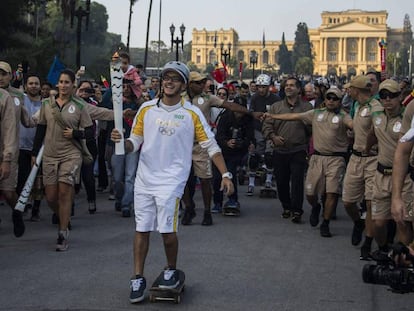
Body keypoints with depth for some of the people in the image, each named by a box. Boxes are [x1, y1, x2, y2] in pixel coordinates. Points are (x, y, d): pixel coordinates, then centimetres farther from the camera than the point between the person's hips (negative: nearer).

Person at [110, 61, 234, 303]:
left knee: (167, 228, -12)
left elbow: (211, 146, 0)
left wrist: (225, 174, -6)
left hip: (171, 180, -3)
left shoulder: (192, 113, -2)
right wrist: (122, 141, -13)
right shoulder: (147, 109, 6)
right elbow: (135, 142, 9)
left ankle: (171, 271, 13)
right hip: (144, 178, 3)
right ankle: (138, 278, 17)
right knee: (142, 229, 7)